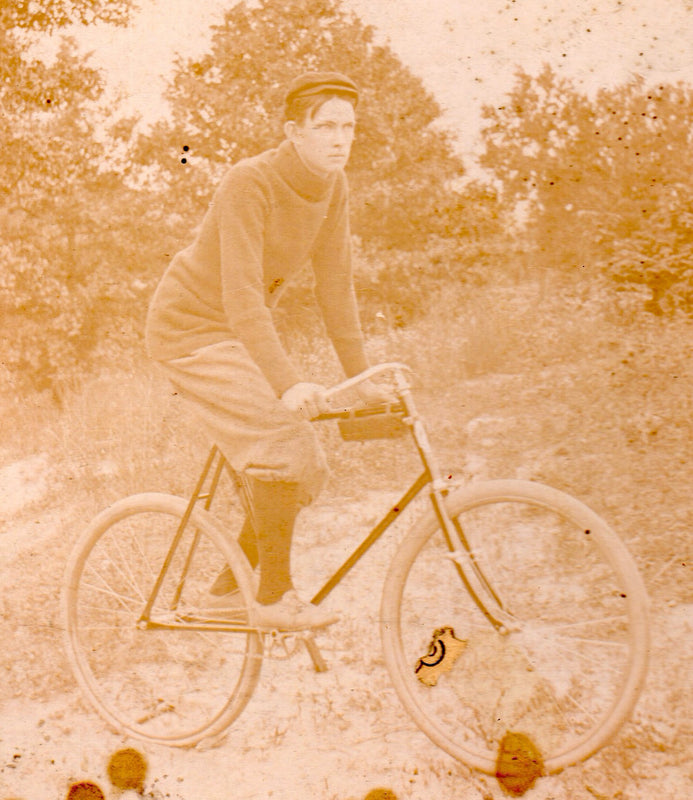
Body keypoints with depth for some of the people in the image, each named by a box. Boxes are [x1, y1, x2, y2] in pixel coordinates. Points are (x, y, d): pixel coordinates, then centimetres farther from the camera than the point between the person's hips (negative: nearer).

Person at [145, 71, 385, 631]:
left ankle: (232, 579, 21)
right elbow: (242, 296, -34)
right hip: (191, 328, -7)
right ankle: (275, 595, -14)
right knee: (282, 435, -26)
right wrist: (287, 382, -43)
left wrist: (362, 376, -2)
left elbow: (335, 285, 0)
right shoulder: (250, 183, -26)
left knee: (308, 471, 2)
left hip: (243, 334, 8)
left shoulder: (333, 187, -4)